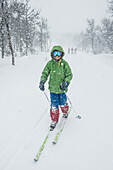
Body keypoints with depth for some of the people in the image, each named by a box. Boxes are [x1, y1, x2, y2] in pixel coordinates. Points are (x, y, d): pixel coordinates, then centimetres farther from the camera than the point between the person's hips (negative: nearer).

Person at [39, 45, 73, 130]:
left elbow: (69, 75, -4)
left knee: (63, 103, 16)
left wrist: (66, 83, -21)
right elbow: (45, 73, 3)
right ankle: (54, 120, 23)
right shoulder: (50, 63, -2)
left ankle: (65, 112, 49)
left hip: (62, 88, 0)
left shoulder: (64, 63, -6)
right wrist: (42, 82, -13)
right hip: (53, 88, 1)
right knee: (54, 106, 3)